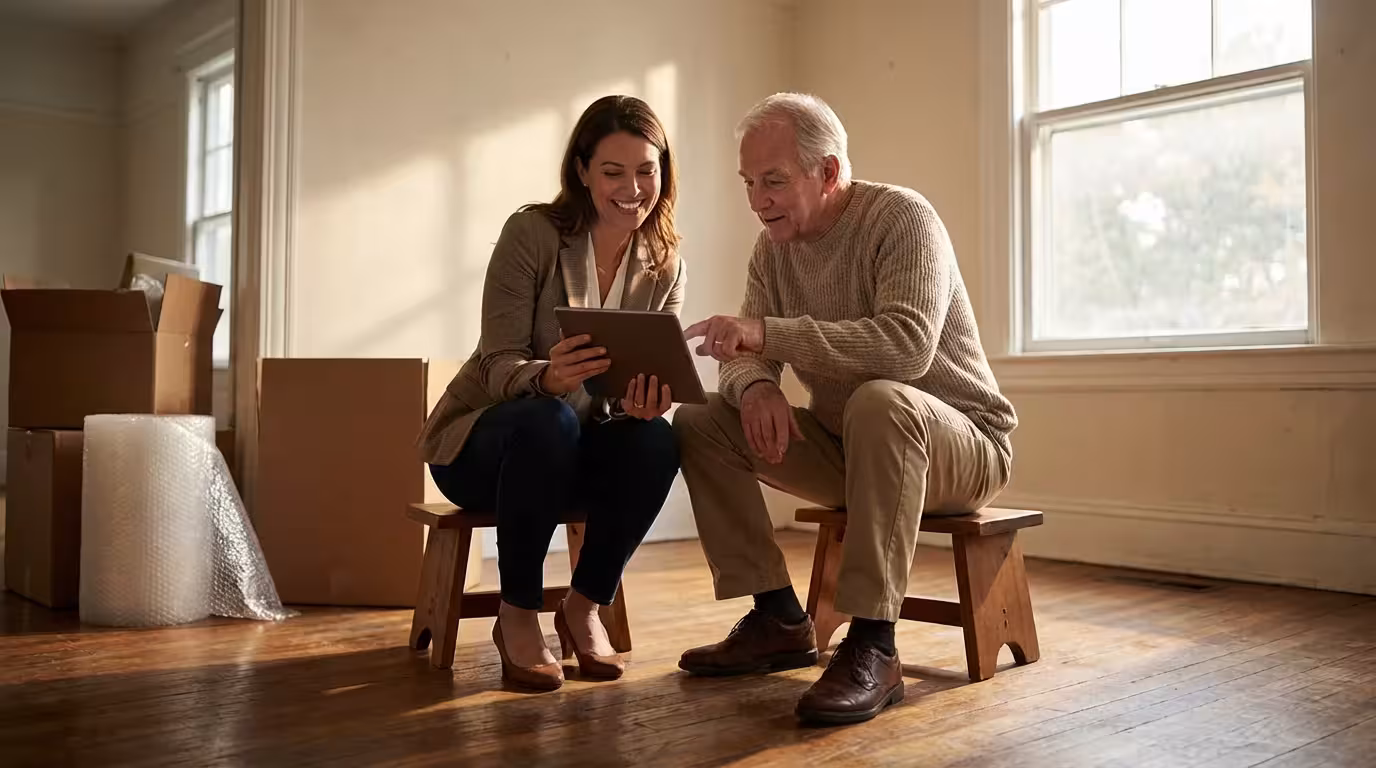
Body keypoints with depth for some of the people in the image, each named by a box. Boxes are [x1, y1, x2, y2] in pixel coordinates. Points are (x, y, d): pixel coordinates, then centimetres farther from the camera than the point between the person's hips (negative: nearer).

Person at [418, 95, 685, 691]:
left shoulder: (664, 265, -2)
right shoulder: (533, 233, -15)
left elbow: (658, 376, -7)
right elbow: (499, 366, -20)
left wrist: (647, 400, -32)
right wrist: (547, 378, -44)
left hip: (583, 448, 4)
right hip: (480, 440, -3)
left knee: (655, 441, -28)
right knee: (550, 419, -37)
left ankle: (585, 607, -7)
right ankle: (517, 616, -17)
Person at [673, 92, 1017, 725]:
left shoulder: (902, 217, -16)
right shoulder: (773, 248, 4)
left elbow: (907, 344, -33)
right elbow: (745, 358, 1)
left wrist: (767, 332, -39)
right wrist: (756, 386, -24)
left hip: (959, 444, -6)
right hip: (846, 448, 7)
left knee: (879, 401, -39)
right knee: (697, 423, -7)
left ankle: (872, 646, -32)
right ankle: (779, 620, -3)